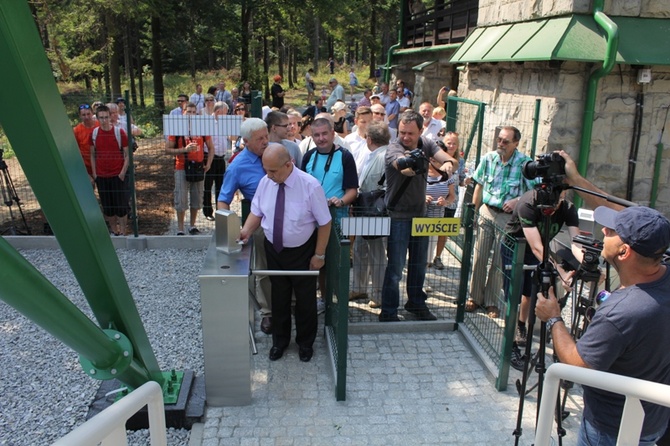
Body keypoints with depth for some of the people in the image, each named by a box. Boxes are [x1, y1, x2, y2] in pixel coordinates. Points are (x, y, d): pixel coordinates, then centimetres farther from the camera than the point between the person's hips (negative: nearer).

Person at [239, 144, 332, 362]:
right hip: (273, 250, 4)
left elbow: (324, 223, -16)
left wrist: (319, 255, -13)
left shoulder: (310, 186, -24)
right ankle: (280, 340, 40)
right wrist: (246, 231, -18)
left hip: (302, 252, -3)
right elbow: (256, 212, 2)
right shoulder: (265, 182, -11)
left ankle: (305, 343, 37)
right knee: (279, 297, 18)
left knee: (305, 298, 14)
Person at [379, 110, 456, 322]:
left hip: (420, 213, 6)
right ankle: (388, 312, 13)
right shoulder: (393, 149, -18)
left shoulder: (426, 145, -1)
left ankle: (416, 303, 36)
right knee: (395, 267, 0)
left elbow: (451, 160, -14)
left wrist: (448, 164, -38)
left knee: (419, 264, 18)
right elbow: (404, 167, -40)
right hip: (399, 216, -6)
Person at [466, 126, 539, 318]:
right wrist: (473, 211, 7)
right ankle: (475, 297, 19)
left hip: (508, 217, -2)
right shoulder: (488, 158, -1)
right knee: (479, 257, 5)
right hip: (486, 212, 3)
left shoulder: (525, 163, -11)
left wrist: (517, 200, -22)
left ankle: (491, 302, 19)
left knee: (499, 261, 5)